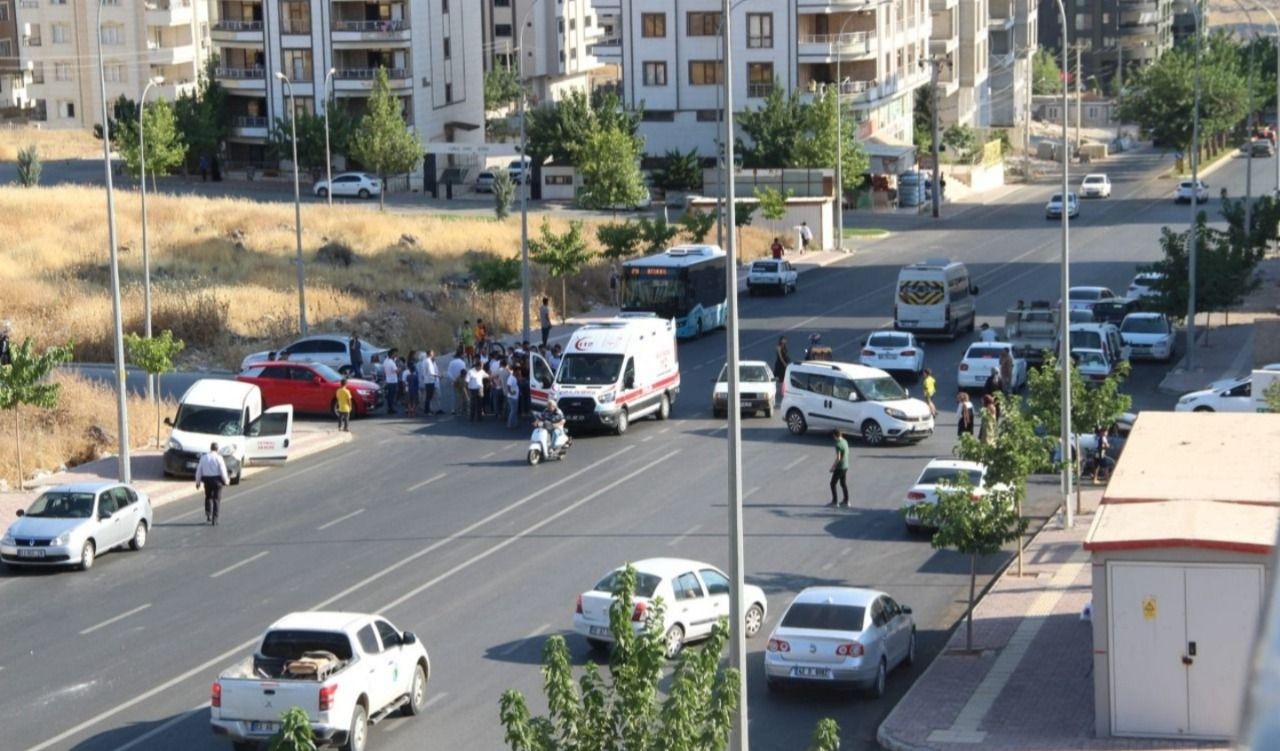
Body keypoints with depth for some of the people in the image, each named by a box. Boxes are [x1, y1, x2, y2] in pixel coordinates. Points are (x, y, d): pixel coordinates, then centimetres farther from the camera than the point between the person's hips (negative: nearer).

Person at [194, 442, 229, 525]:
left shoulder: (203, 457, 1)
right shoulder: (218, 458, -10)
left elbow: (199, 470, 4)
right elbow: (222, 470, -10)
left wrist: (198, 481, 12)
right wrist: (226, 480, 2)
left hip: (206, 480, 3)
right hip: (216, 479, -3)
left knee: (208, 497, 22)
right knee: (216, 499, 4)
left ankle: (208, 515, 10)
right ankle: (214, 519, 1)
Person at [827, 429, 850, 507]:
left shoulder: (838, 445, -23)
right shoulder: (845, 442, 3)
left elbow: (838, 458, -25)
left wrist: (833, 467, -12)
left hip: (839, 468, -8)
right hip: (845, 466, 8)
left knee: (833, 484, 3)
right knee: (843, 483, 16)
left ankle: (834, 501, 6)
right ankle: (846, 501, 21)